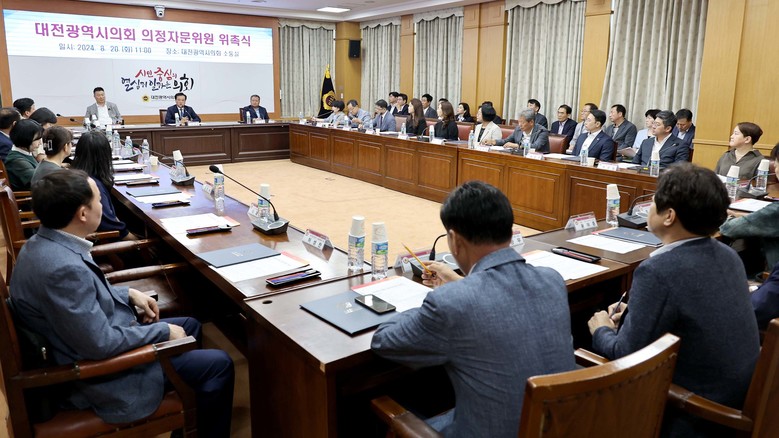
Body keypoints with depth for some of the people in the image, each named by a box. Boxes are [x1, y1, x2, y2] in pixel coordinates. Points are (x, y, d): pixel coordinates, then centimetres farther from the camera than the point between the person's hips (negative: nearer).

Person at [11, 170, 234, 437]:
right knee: (218, 365, -7)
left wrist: (129, 294, 5)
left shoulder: (45, 243, -2)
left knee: (190, 324, 22)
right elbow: (101, 344, -29)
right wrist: (163, 332, -17)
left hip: (100, 336, 10)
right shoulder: (62, 267, -33)